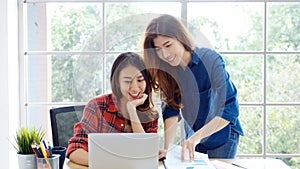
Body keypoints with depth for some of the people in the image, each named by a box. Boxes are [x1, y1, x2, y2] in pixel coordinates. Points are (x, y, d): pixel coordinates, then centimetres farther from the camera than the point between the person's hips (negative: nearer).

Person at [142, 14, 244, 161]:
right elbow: (171, 110, -12)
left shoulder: (210, 59, -25)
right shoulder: (166, 68, -11)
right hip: (191, 136, 4)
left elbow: (230, 109, -29)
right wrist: (167, 148, -25)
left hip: (222, 135, -4)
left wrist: (197, 136, -38)